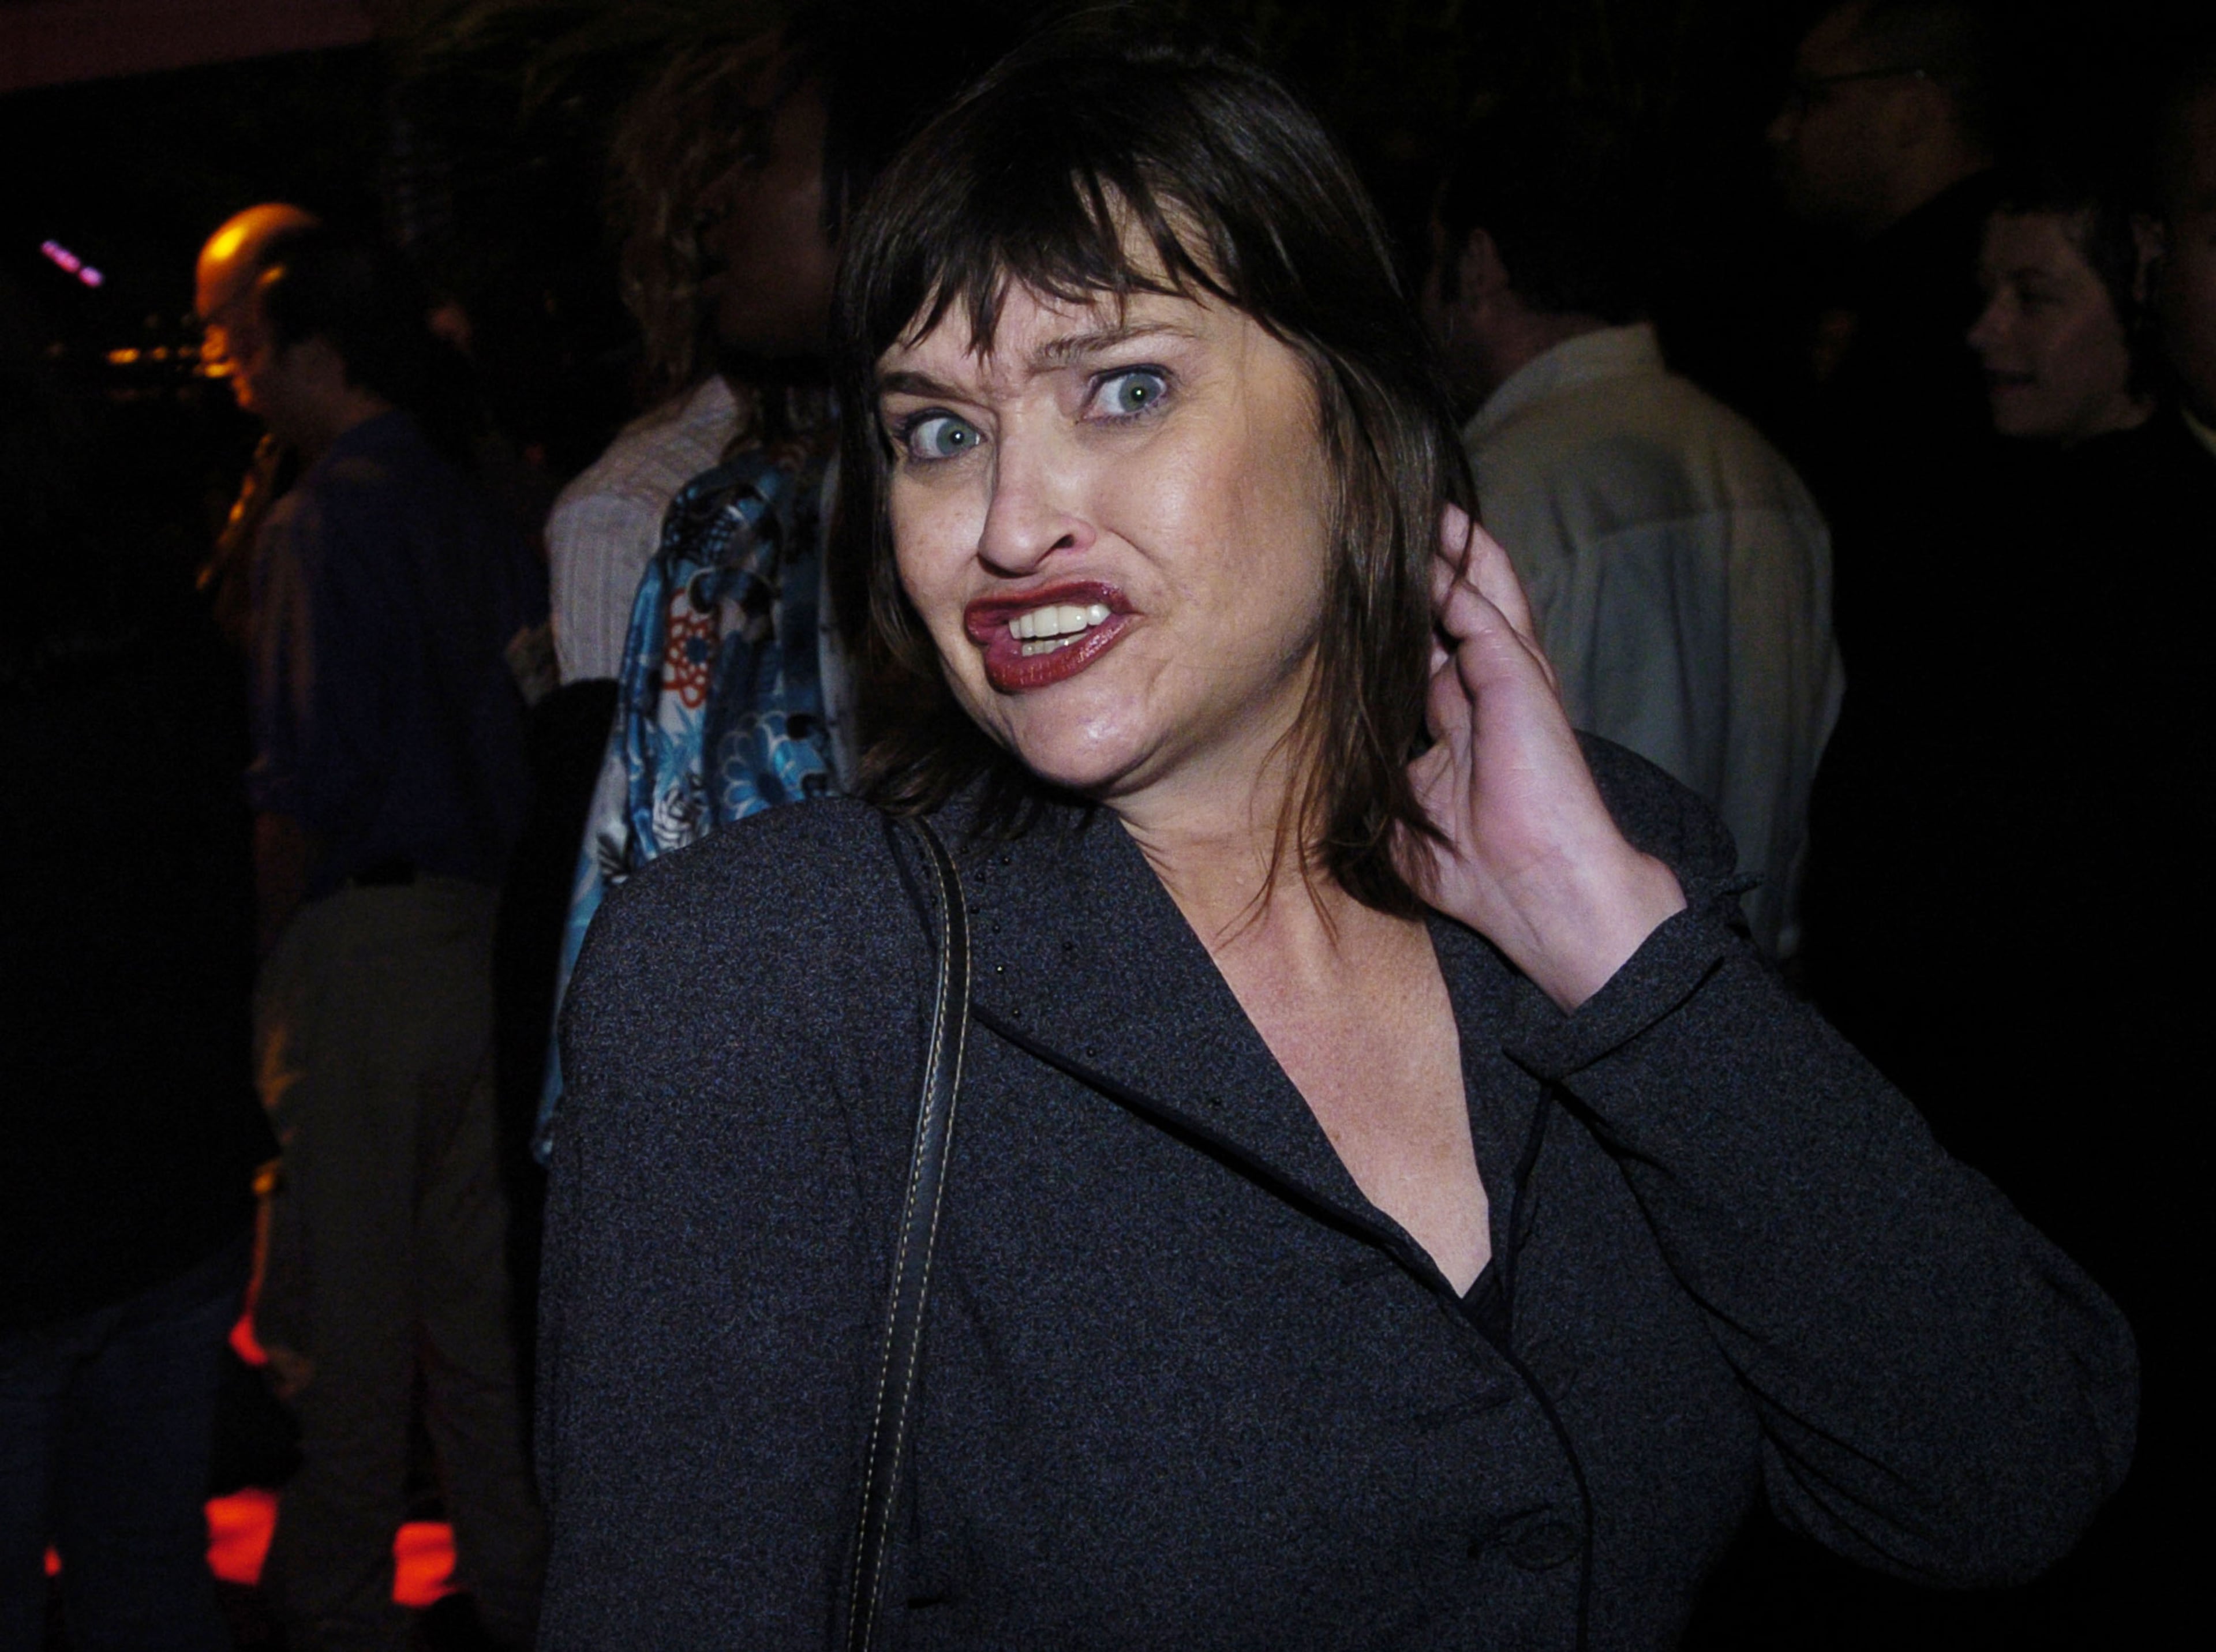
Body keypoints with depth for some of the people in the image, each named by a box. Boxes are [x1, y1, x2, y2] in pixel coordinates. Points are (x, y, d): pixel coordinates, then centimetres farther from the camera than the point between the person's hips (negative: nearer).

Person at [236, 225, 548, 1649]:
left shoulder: (322, 524, -13)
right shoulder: (483, 518, 10)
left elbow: (312, 779, -19)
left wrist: (265, 937, -9)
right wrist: (493, 895, 18)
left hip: (360, 934, -8)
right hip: (481, 926, 8)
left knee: (344, 1280, 3)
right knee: (472, 1265, 15)